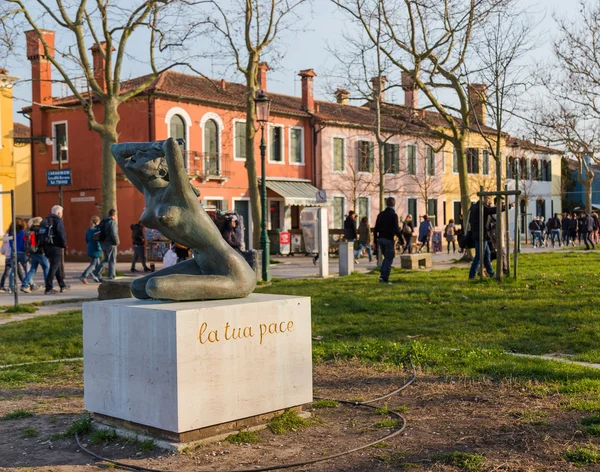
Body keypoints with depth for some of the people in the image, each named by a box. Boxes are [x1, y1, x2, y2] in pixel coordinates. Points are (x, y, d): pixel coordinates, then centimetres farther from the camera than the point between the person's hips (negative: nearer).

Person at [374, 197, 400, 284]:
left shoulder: (380, 214, 7)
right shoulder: (393, 215, -11)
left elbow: (376, 228, 9)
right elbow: (396, 230, -15)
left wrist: (375, 240, 16)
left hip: (381, 239, 6)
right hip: (389, 239, -6)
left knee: (386, 258, 20)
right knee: (389, 259, 2)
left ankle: (382, 275, 9)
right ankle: (385, 278, -1)